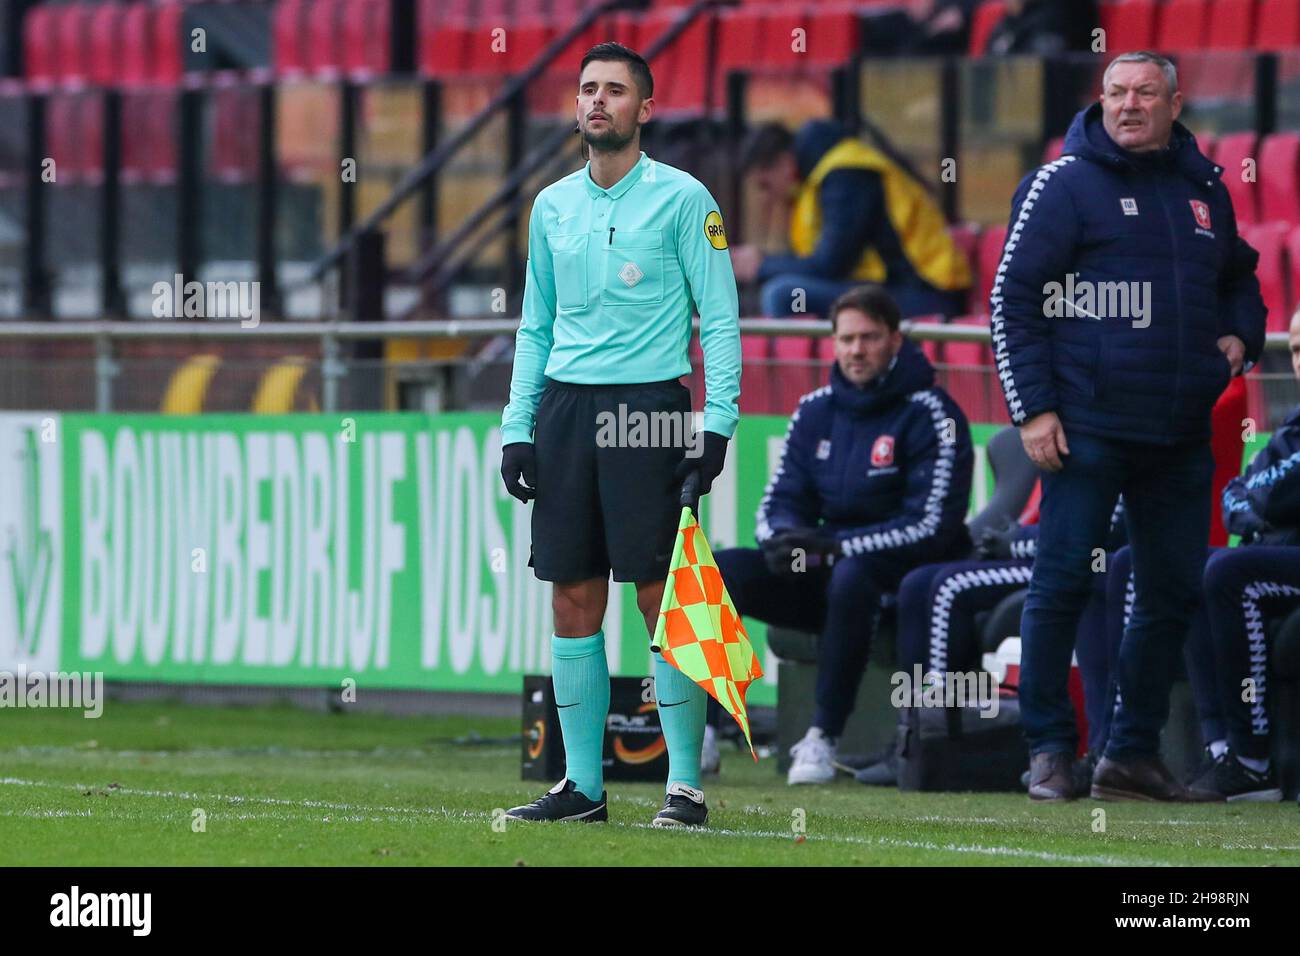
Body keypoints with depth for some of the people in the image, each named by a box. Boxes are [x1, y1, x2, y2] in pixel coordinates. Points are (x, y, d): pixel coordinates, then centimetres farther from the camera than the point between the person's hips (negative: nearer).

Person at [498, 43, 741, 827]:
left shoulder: (682, 199, -1)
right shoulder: (552, 205, 14)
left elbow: (721, 320, -3)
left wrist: (718, 422, -12)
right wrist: (517, 426, 11)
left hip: (648, 408, -5)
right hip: (565, 407, 5)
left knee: (660, 598, -7)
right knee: (574, 600, 4)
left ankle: (685, 784, -3)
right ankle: (583, 784, 9)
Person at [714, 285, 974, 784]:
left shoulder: (929, 414, -10)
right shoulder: (817, 410, 9)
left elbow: (930, 527, -18)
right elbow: (779, 504, 10)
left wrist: (834, 546, -24)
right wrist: (782, 537, -16)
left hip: (903, 584, -6)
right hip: (824, 578, 6)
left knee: (851, 576, -39)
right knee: (720, 571, -13)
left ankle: (823, 738, -33)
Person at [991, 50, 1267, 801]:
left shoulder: (1204, 190, 14)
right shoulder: (1063, 183, -2)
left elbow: (1239, 279, 30)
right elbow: (1015, 296, -4)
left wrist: (1240, 335, 8)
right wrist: (1033, 407, -10)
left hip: (1182, 432, 5)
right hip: (1089, 424, -5)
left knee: (1173, 592, 6)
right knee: (1062, 583, -6)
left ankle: (1134, 753, 15)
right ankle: (1049, 751, 1)